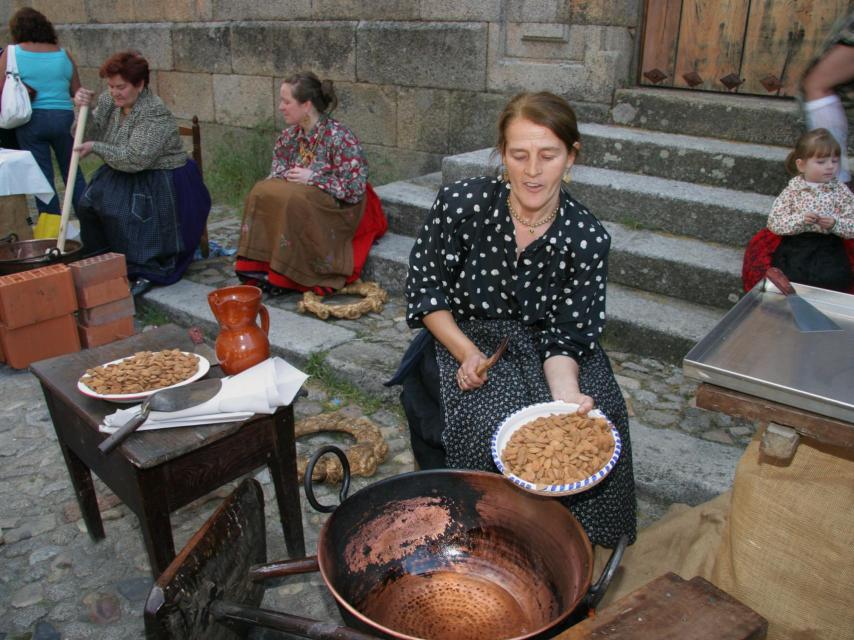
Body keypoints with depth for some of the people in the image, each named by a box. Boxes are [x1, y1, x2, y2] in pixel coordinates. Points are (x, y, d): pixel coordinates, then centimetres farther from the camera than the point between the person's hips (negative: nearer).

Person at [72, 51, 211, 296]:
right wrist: (84, 109, -13)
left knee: (124, 214, -27)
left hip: (160, 183, -7)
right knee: (88, 205, -13)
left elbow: (135, 159, -27)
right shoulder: (108, 101, 3)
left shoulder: (155, 113, -21)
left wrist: (96, 147, -20)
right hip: (123, 176, 7)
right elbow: (86, 138, 2)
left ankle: (146, 271, -12)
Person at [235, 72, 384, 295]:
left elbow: (355, 189, -20)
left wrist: (312, 178, -20)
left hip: (338, 210, -6)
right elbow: (277, 174, 13)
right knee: (262, 192, -18)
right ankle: (259, 266, -17)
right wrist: (286, 180, -11)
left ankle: (284, 276, -20)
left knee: (292, 200, -31)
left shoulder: (339, 137, -17)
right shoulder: (290, 136, 5)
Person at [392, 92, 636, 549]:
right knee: (492, 421, -29)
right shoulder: (461, 203, -16)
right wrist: (467, 353, -18)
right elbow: (425, 288, -6)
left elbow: (564, 337, -12)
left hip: (539, 351, 2)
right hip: (462, 340, -1)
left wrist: (567, 392, -32)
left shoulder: (588, 239, -13)